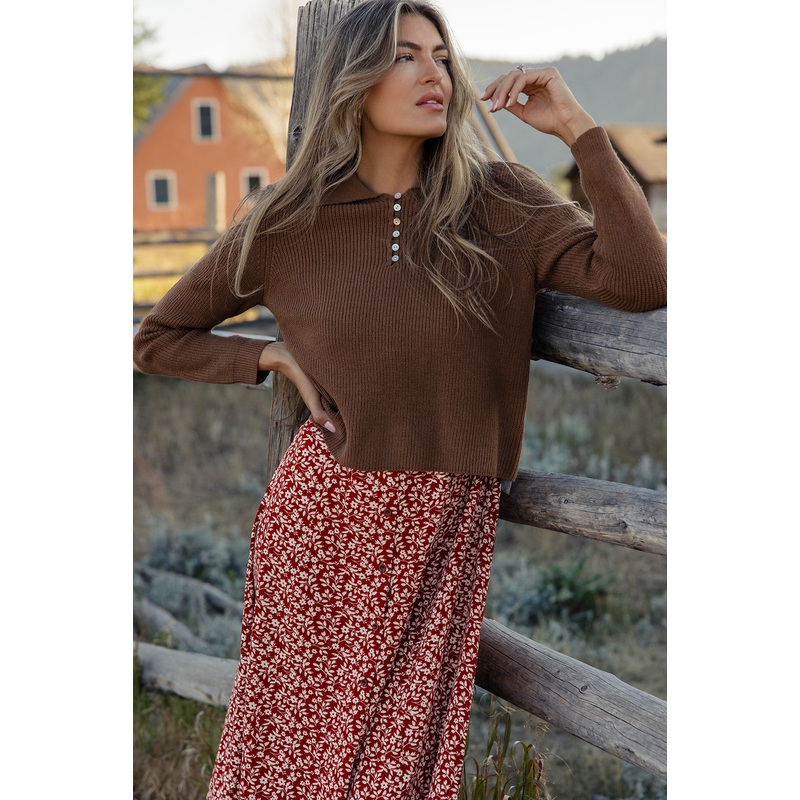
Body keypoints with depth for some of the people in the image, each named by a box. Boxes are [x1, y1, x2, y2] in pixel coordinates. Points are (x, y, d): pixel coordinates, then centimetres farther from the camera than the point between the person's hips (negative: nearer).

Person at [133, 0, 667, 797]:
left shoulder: (496, 204, -1)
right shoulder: (286, 225, 0)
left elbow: (640, 281, -16)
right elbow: (156, 339, 12)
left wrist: (576, 127, -14)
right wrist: (275, 356, -2)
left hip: (443, 533, 0)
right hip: (322, 517, 0)